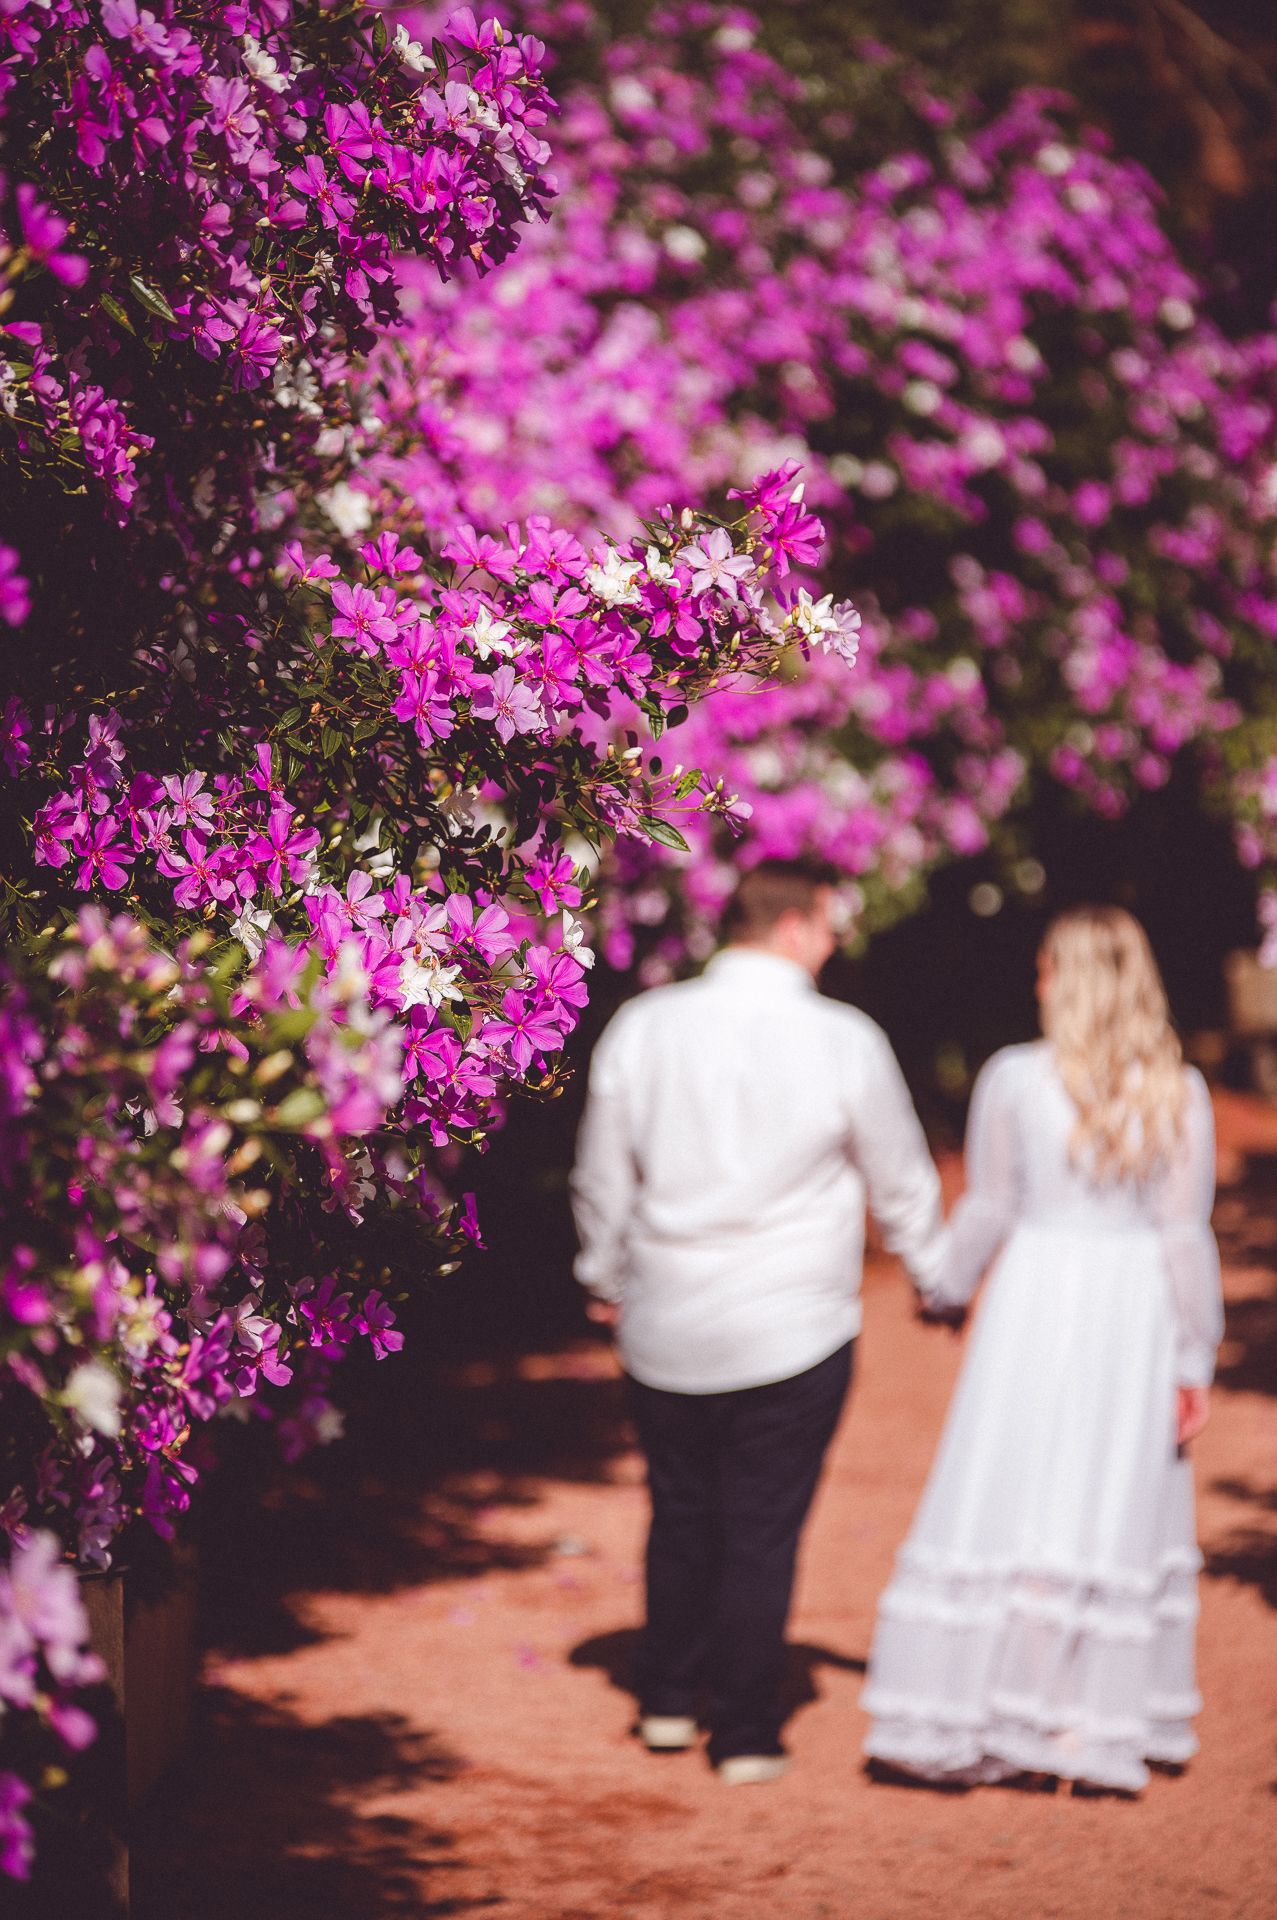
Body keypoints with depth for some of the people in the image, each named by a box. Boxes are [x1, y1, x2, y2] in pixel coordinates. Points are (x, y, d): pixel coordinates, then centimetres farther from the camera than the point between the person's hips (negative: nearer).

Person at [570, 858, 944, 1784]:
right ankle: (746, 1733, 9)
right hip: (793, 1328, -3)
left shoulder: (642, 1027, -1)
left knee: (681, 1514, 19)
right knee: (763, 1530, 4)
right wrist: (936, 1279, 19)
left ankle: (668, 1698, 29)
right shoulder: (843, 1041, -10)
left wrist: (607, 1276, 26)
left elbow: (603, 1176, 9)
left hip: (664, 1327, 3)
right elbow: (901, 1178, 3)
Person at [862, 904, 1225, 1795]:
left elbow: (988, 1209, 0)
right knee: (1121, 1513, 9)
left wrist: (944, 1288, 17)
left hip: (1038, 1299, -1)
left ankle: (978, 1717, 1)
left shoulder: (1014, 1079, -6)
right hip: (1136, 1313, 2)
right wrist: (1196, 1361, 1)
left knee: (1009, 1503, 3)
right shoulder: (1179, 1093, -3)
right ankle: (1093, 1718, 12)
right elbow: (1188, 1235, -4)